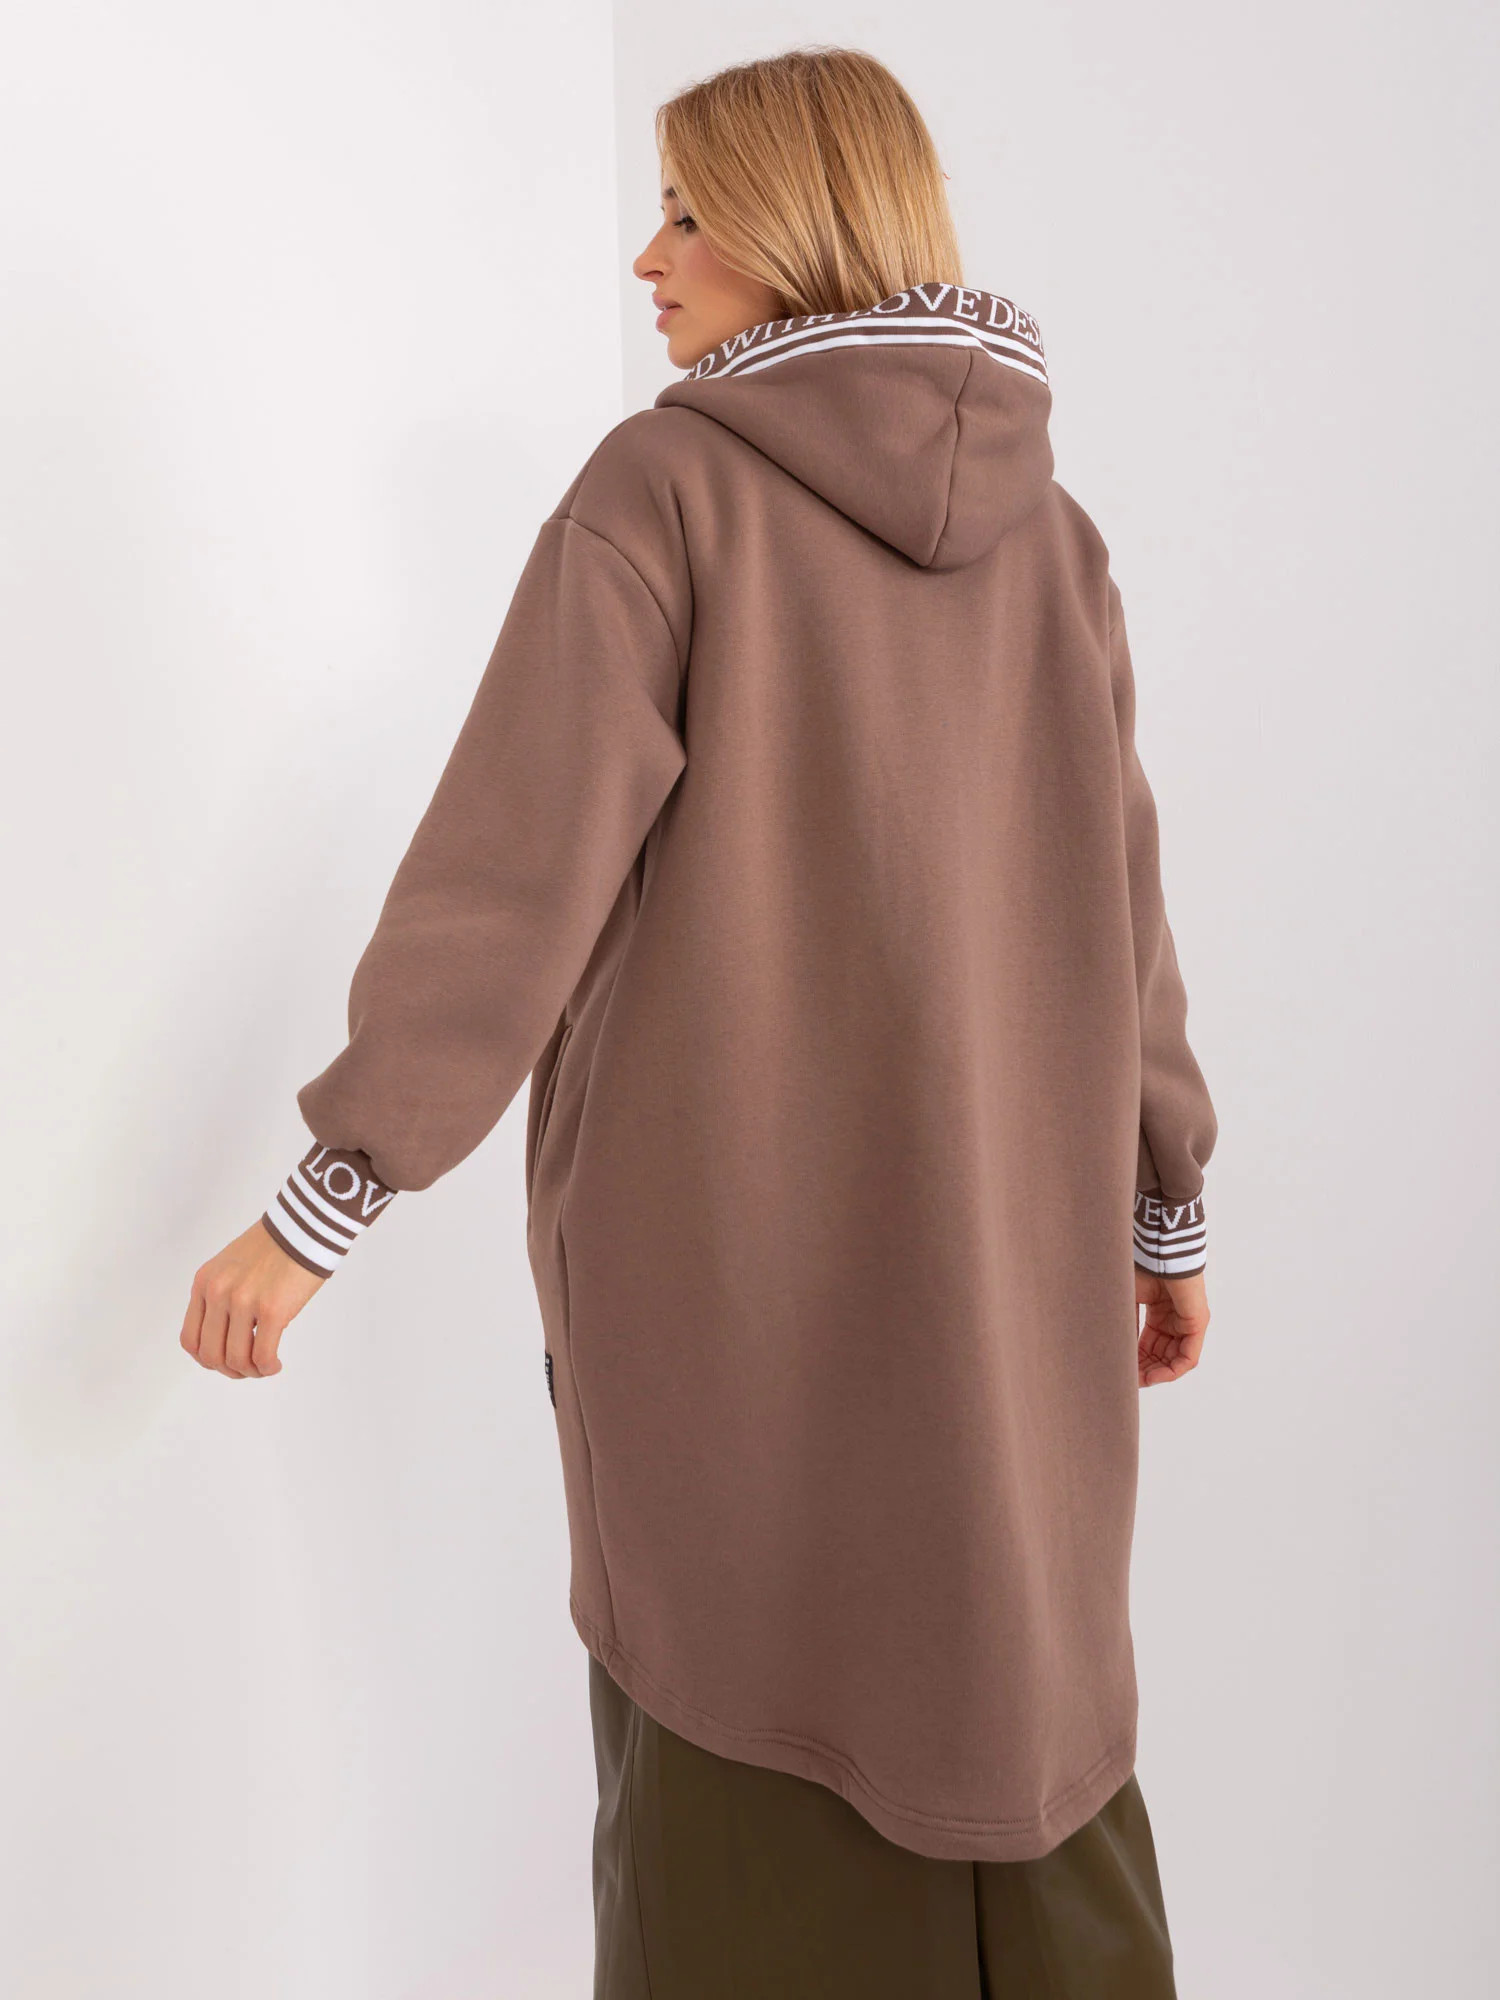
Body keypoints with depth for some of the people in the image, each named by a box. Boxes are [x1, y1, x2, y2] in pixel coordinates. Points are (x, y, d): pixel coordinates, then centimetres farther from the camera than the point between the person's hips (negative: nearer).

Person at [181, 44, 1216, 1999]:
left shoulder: (666, 484, -9)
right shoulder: (1046, 527, 4)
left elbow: (512, 860, -16)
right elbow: (1117, 899, 6)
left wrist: (328, 1198, -11)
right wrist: (1165, 1214, 15)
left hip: (721, 1235, -4)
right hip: (993, 1244, 4)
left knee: (750, 1712, 12)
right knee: (1018, 1687, 18)